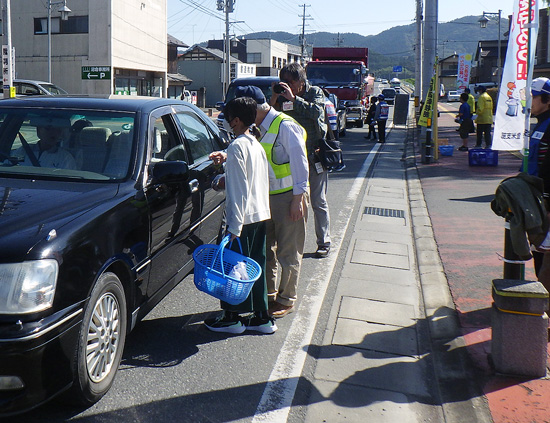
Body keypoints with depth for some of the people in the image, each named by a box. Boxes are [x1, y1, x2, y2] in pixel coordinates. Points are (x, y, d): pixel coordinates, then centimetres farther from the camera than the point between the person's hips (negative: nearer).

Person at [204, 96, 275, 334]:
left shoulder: (237, 146, -14)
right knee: (256, 266, 13)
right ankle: (261, 317, 20)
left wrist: (234, 226, -19)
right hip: (261, 214, 8)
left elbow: (239, 189, -19)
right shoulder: (257, 145, 12)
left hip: (244, 217, -8)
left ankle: (232, 318, 14)